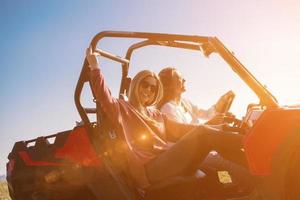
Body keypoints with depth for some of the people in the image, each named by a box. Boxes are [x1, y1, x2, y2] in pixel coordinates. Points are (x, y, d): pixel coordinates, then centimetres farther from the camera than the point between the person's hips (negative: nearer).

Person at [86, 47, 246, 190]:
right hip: (148, 170, -6)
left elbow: (179, 130, 26)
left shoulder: (156, 114, 31)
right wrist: (94, 66, -13)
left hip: (169, 163, 6)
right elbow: (103, 96, -5)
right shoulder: (122, 108, 14)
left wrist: (214, 125, 17)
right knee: (203, 135, -24)